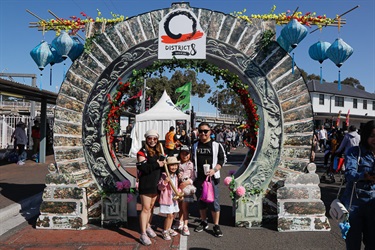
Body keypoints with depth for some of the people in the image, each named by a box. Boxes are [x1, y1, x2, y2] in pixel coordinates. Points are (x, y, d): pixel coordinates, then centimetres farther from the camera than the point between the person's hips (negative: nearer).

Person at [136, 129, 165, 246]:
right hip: (146, 184, -7)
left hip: (156, 183, 7)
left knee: (151, 206, 18)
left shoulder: (159, 151, 12)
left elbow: (162, 163, 24)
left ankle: (148, 227, 36)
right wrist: (157, 164, -22)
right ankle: (143, 234, 4)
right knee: (146, 208, -4)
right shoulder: (142, 152, -10)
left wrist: (163, 162, 2)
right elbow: (142, 167, -22)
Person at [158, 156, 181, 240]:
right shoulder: (164, 175, -14)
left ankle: (169, 229, 34)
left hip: (174, 198, 8)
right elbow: (159, 187, -16)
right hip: (167, 198, -8)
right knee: (169, 215, -7)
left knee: (172, 215, 16)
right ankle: (165, 231, 9)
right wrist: (165, 182, -33)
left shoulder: (176, 176, 10)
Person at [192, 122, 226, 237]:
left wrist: (214, 170, -15)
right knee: (201, 201, 13)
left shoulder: (217, 145, -1)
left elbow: (222, 159, 1)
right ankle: (203, 222, 31)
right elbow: (192, 161, 16)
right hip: (199, 178, 4)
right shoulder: (195, 146, 9)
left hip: (212, 178, -3)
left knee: (213, 201, -2)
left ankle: (216, 226, 12)